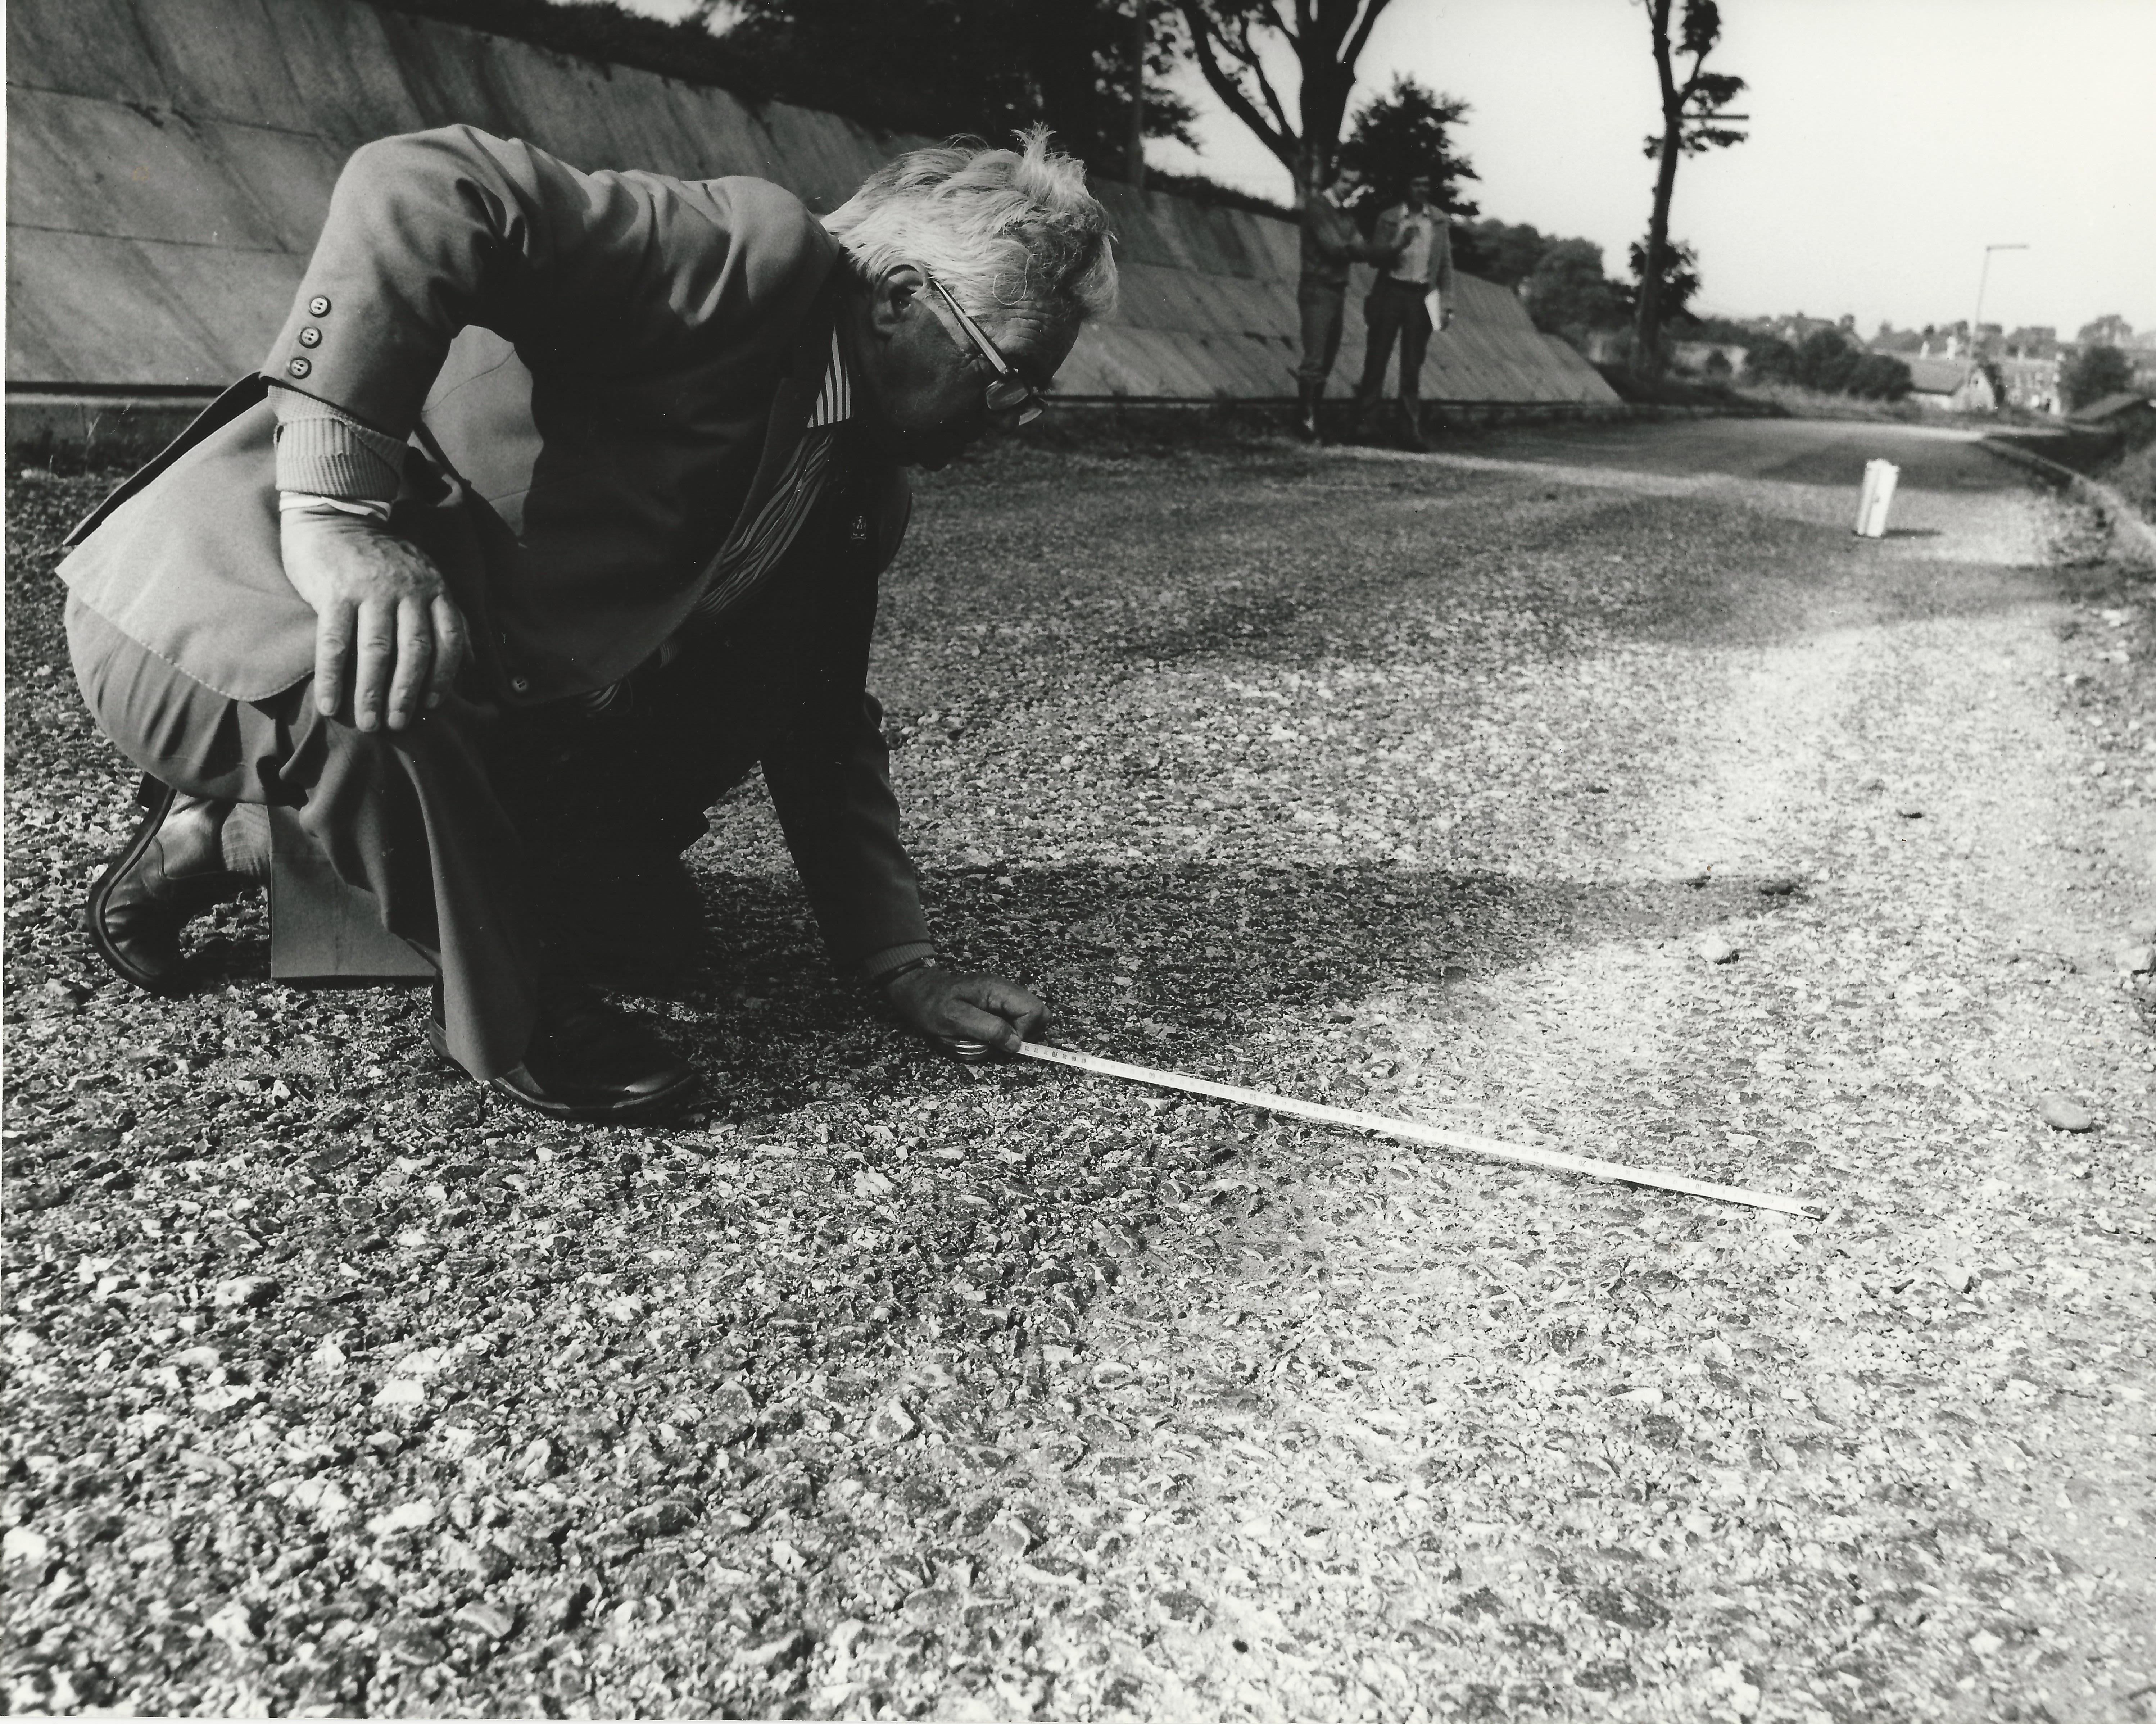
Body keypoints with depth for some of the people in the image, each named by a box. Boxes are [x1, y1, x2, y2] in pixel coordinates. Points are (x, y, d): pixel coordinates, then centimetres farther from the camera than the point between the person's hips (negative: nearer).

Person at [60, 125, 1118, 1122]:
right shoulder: (763, 261, -23)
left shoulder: (858, 491, 4)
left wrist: (898, 958, -2)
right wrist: (338, 508, -42)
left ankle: (228, 837, 21)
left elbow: (820, 732, 6)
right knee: (380, 696, -40)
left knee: (641, 912, 9)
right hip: (208, 599, -8)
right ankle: (502, 1014, -10)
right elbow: (420, 185, -35)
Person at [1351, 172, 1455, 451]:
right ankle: (1361, 421, 5)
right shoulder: (1389, 219, 2)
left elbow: (1446, 265, 8)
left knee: (1412, 367, 3)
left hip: (1422, 299, 1)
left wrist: (1447, 306, 3)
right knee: (1376, 360, -1)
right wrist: (1399, 244, -17)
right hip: (1391, 293, -1)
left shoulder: (1440, 221, 7)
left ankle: (1412, 429, 3)